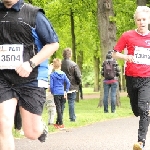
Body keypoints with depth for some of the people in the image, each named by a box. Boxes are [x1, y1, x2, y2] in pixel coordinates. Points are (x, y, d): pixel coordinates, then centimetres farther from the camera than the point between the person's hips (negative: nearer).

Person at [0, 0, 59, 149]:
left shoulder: (34, 14, -5)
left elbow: (53, 43, -3)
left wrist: (31, 64, -15)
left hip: (31, 78, -2)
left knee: (32, 133, 5)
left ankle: (41, 127, 43)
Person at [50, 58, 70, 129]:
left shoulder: (52, 75, -6)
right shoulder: (63, 74, 4)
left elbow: (51, 85, -6)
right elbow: (68, 83, -2)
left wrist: (52, 92, 7)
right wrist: (66, 91, 6)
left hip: (56, 93, -3)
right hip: (62, 93, 3)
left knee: (58, 108, 0)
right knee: (61, 108, 11)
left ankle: (61, 124, -4)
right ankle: (58, 122, 20)